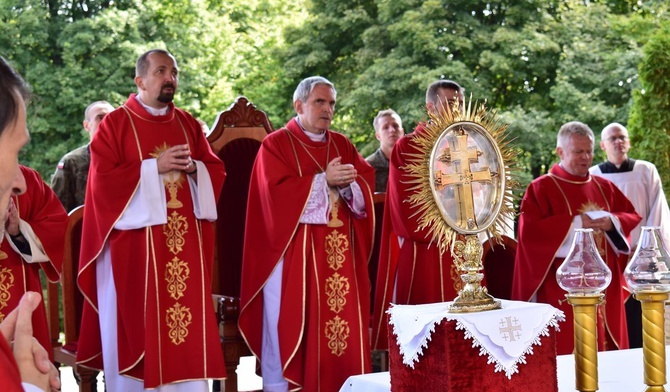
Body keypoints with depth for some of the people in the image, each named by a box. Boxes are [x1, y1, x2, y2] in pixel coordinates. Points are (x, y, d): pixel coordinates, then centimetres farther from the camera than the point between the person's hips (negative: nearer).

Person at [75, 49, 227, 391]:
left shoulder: (189, 124, 14)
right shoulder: (114, 124, -1)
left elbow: (216, 169, 13)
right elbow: (103, 179, -10)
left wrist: (193, 167, -8)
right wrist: (155, 166, -14)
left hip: (185, 241, 4)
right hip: (136, 242, -4)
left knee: (187, 318, 4)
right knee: (137, 322, -1)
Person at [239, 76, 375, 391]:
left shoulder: (342, 145, 15)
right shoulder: (276, 144, -1)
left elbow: (366, 187, 7)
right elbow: (277, 194, -13)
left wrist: (347, 184, -15)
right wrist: (324, 180, -15)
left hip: (338, 250, 5)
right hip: (293, 250, -5)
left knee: (342, 320, 3)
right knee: (288, 323, -1)